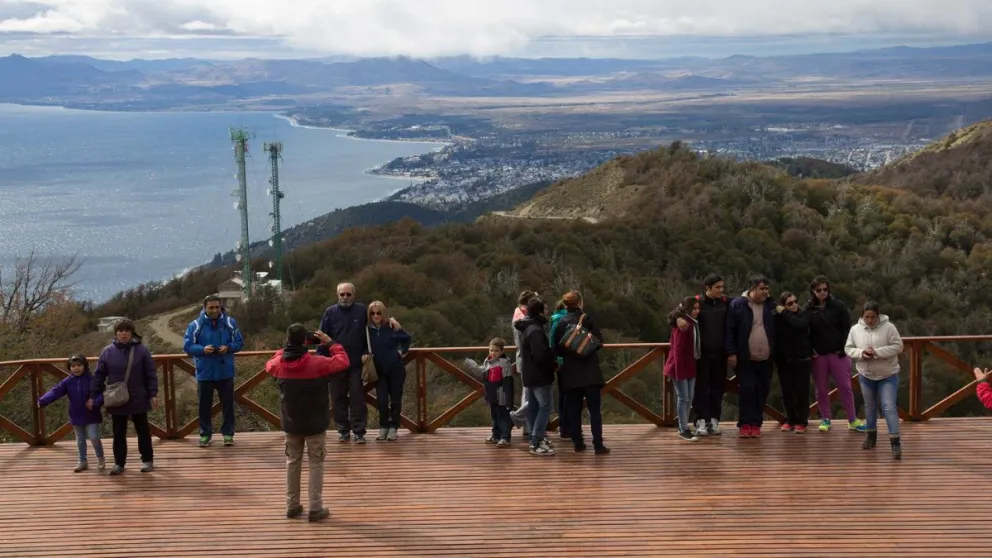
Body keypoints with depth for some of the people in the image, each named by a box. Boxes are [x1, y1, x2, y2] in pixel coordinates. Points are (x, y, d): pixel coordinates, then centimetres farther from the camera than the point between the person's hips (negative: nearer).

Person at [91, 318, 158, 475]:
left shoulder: (142, 350, -7)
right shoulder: (107, 351, -3)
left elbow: (150, 375, -3)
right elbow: (99, 375, 2)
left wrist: (153, 394, -7)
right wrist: (93, 396, 1)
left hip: (138, 399, -1)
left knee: (143, 431, 10)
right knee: (119, 433, 10)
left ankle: (147, 460, 21)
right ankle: (119, 463, 20)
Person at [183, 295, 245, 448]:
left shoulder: (230, 323, -2)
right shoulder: (195, 325, -7)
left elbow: (239, 342, 2)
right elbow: (187, 346, -6)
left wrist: (228, 347, -18)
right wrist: (203, 349, -23)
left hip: (225, 372, 1)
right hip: (205, 373, -1)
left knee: (228, 404, 7)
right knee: (205, 405, 8)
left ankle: (228, 433, 19)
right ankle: (205, 434, 20)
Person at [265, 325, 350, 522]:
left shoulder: (279, 364, -7)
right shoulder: (317, 363, -20)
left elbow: (270, 365, 18)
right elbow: (344, 362, -9)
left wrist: (285, 349, 15)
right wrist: (330, 343, 0)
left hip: (291, 424, 4)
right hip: (315, 424, -4)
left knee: (292, 463, 16)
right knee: (316, 464, 5)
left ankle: (292, 506, 21)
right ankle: (315, 508, 4)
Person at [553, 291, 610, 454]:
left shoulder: (561, 323, 3)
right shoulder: (585, 319, -8)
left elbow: (558, 350, 6)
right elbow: (599, 341, -6)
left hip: (570, 373, 4)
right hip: (589, 371, -4)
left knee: (573, 410, 10)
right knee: (595, 409, 0)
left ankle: (578, 443, 12)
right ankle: (598, 445, -5)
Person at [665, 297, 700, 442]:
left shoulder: (694, 323, 10)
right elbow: (678, 349, -19)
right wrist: (679, 370, -21)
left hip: (690, 366, 9)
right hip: (680, 366, -9)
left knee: (689, 398, 11)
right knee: (683, 398, -5)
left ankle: (683, 427, 20)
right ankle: (683, 430, 0)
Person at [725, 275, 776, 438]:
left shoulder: (771, 306, 7)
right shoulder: (737, 305, -5)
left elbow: (777, 331, 11)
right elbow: (730, 331, -6)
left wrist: (776, 353, 6)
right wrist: (731, 353, -11)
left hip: (765, 359, 4)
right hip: (745, 359, -4)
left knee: (762, 391, 6)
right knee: (747, 390, -5)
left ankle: (756, 424, 14)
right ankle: (745, 424, 3)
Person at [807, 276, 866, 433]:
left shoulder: (838, 306, -2)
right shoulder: (808, 309, 1)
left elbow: (846, 328, -1)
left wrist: (843, 349, -8)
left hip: (837, 353, -1)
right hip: (818, 355, 1)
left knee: (845, 387, 1)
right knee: (821, 389, 8)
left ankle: (853, 420, 7)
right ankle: (825, 419, 19)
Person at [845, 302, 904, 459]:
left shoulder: (889, 327, -13)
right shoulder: (855, 329, -4)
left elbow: (898, 346, -16)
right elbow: (848, 348, 1)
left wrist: (877, 352, -26)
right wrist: (861, 353, -20)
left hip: (888, 375, -4)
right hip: (866, 375, 4)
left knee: (889, 407, -11)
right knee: (870, 406, 17)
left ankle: (895, 442, -12)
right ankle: (871, 436, 34)